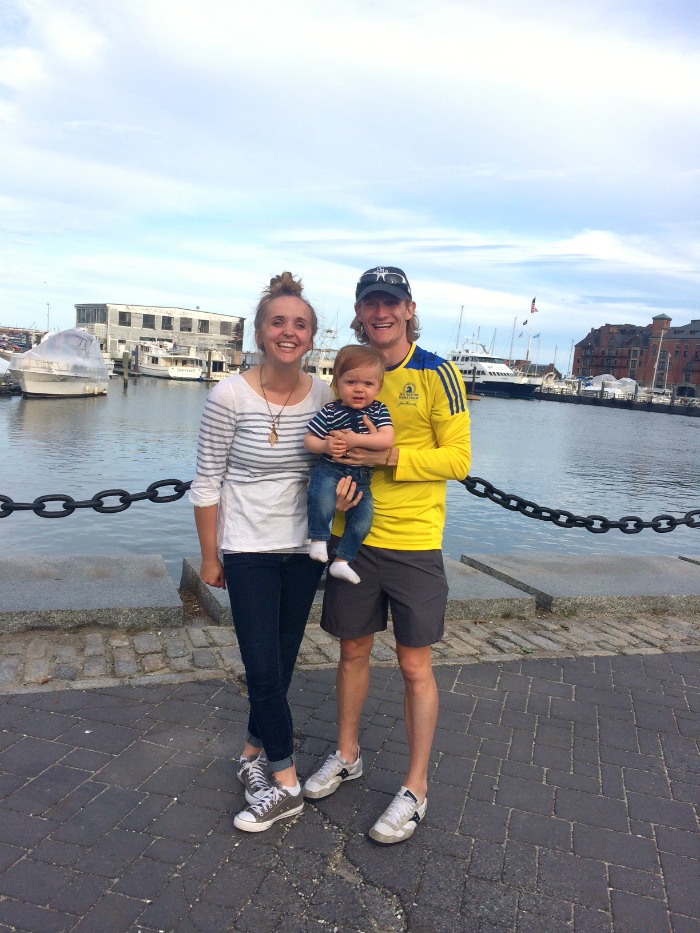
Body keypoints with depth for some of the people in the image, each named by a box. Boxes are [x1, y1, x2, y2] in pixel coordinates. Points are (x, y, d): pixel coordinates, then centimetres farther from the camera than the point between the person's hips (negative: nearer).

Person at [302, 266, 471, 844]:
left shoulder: (436, 374, -7)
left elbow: (458, 458, -11)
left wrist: (390, 457, -22)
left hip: (413, 541, -4)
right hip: (353, 536, 5)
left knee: (415, 666, 6)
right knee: (353, 650, 17)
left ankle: (416, 789, 23)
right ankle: (347, 756, 38)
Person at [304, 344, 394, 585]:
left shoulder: (378, 411, 0)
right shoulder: (330, 412, -6)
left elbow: (387, 440, -14)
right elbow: (308, 440, -1)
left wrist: (356, 440, -23)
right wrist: (325, 446, -21)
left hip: (361, 478, 3)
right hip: (330, 470, -3)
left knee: (363, 519, -7)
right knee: (322, 499, -32)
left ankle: (341, 560, 9)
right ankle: (318, 539, -7)